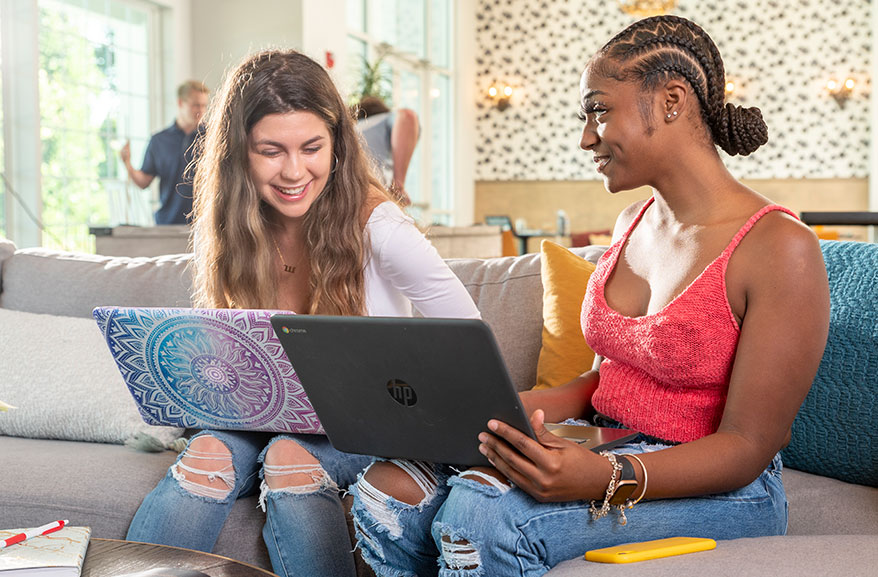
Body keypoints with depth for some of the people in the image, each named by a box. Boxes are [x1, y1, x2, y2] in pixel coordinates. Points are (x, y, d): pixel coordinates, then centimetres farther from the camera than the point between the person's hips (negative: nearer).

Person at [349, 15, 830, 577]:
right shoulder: (633, 222, 11)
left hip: (716, 489, -6)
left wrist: (606, 479, -32)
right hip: (608, 451, 7)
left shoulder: (780, 248, -16)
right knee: (390, 489, -16)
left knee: (482, 514, -31)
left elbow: (746, 445, -17)